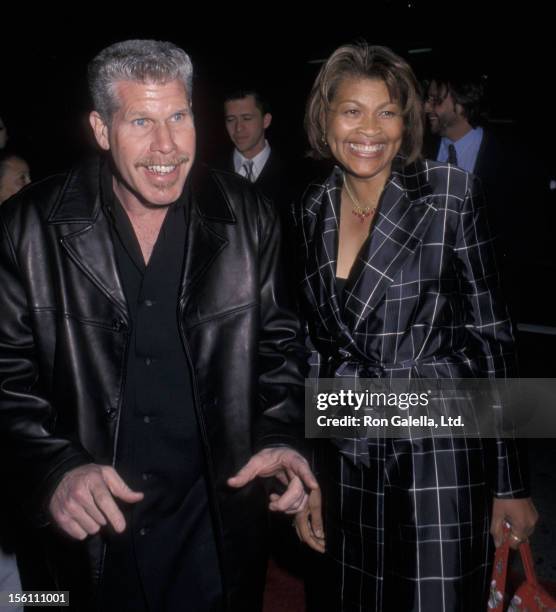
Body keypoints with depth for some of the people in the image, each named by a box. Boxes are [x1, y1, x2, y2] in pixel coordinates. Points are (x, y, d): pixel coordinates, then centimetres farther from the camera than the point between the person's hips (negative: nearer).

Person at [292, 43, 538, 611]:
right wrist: (305, 475, 7)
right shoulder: (312, 208, 3)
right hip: (347, 460, 4)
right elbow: (315, 342, 7)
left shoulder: (449, 193, -9)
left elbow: (489, 334, -7)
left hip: (439, 452, -3)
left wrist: (509, 481, -6)